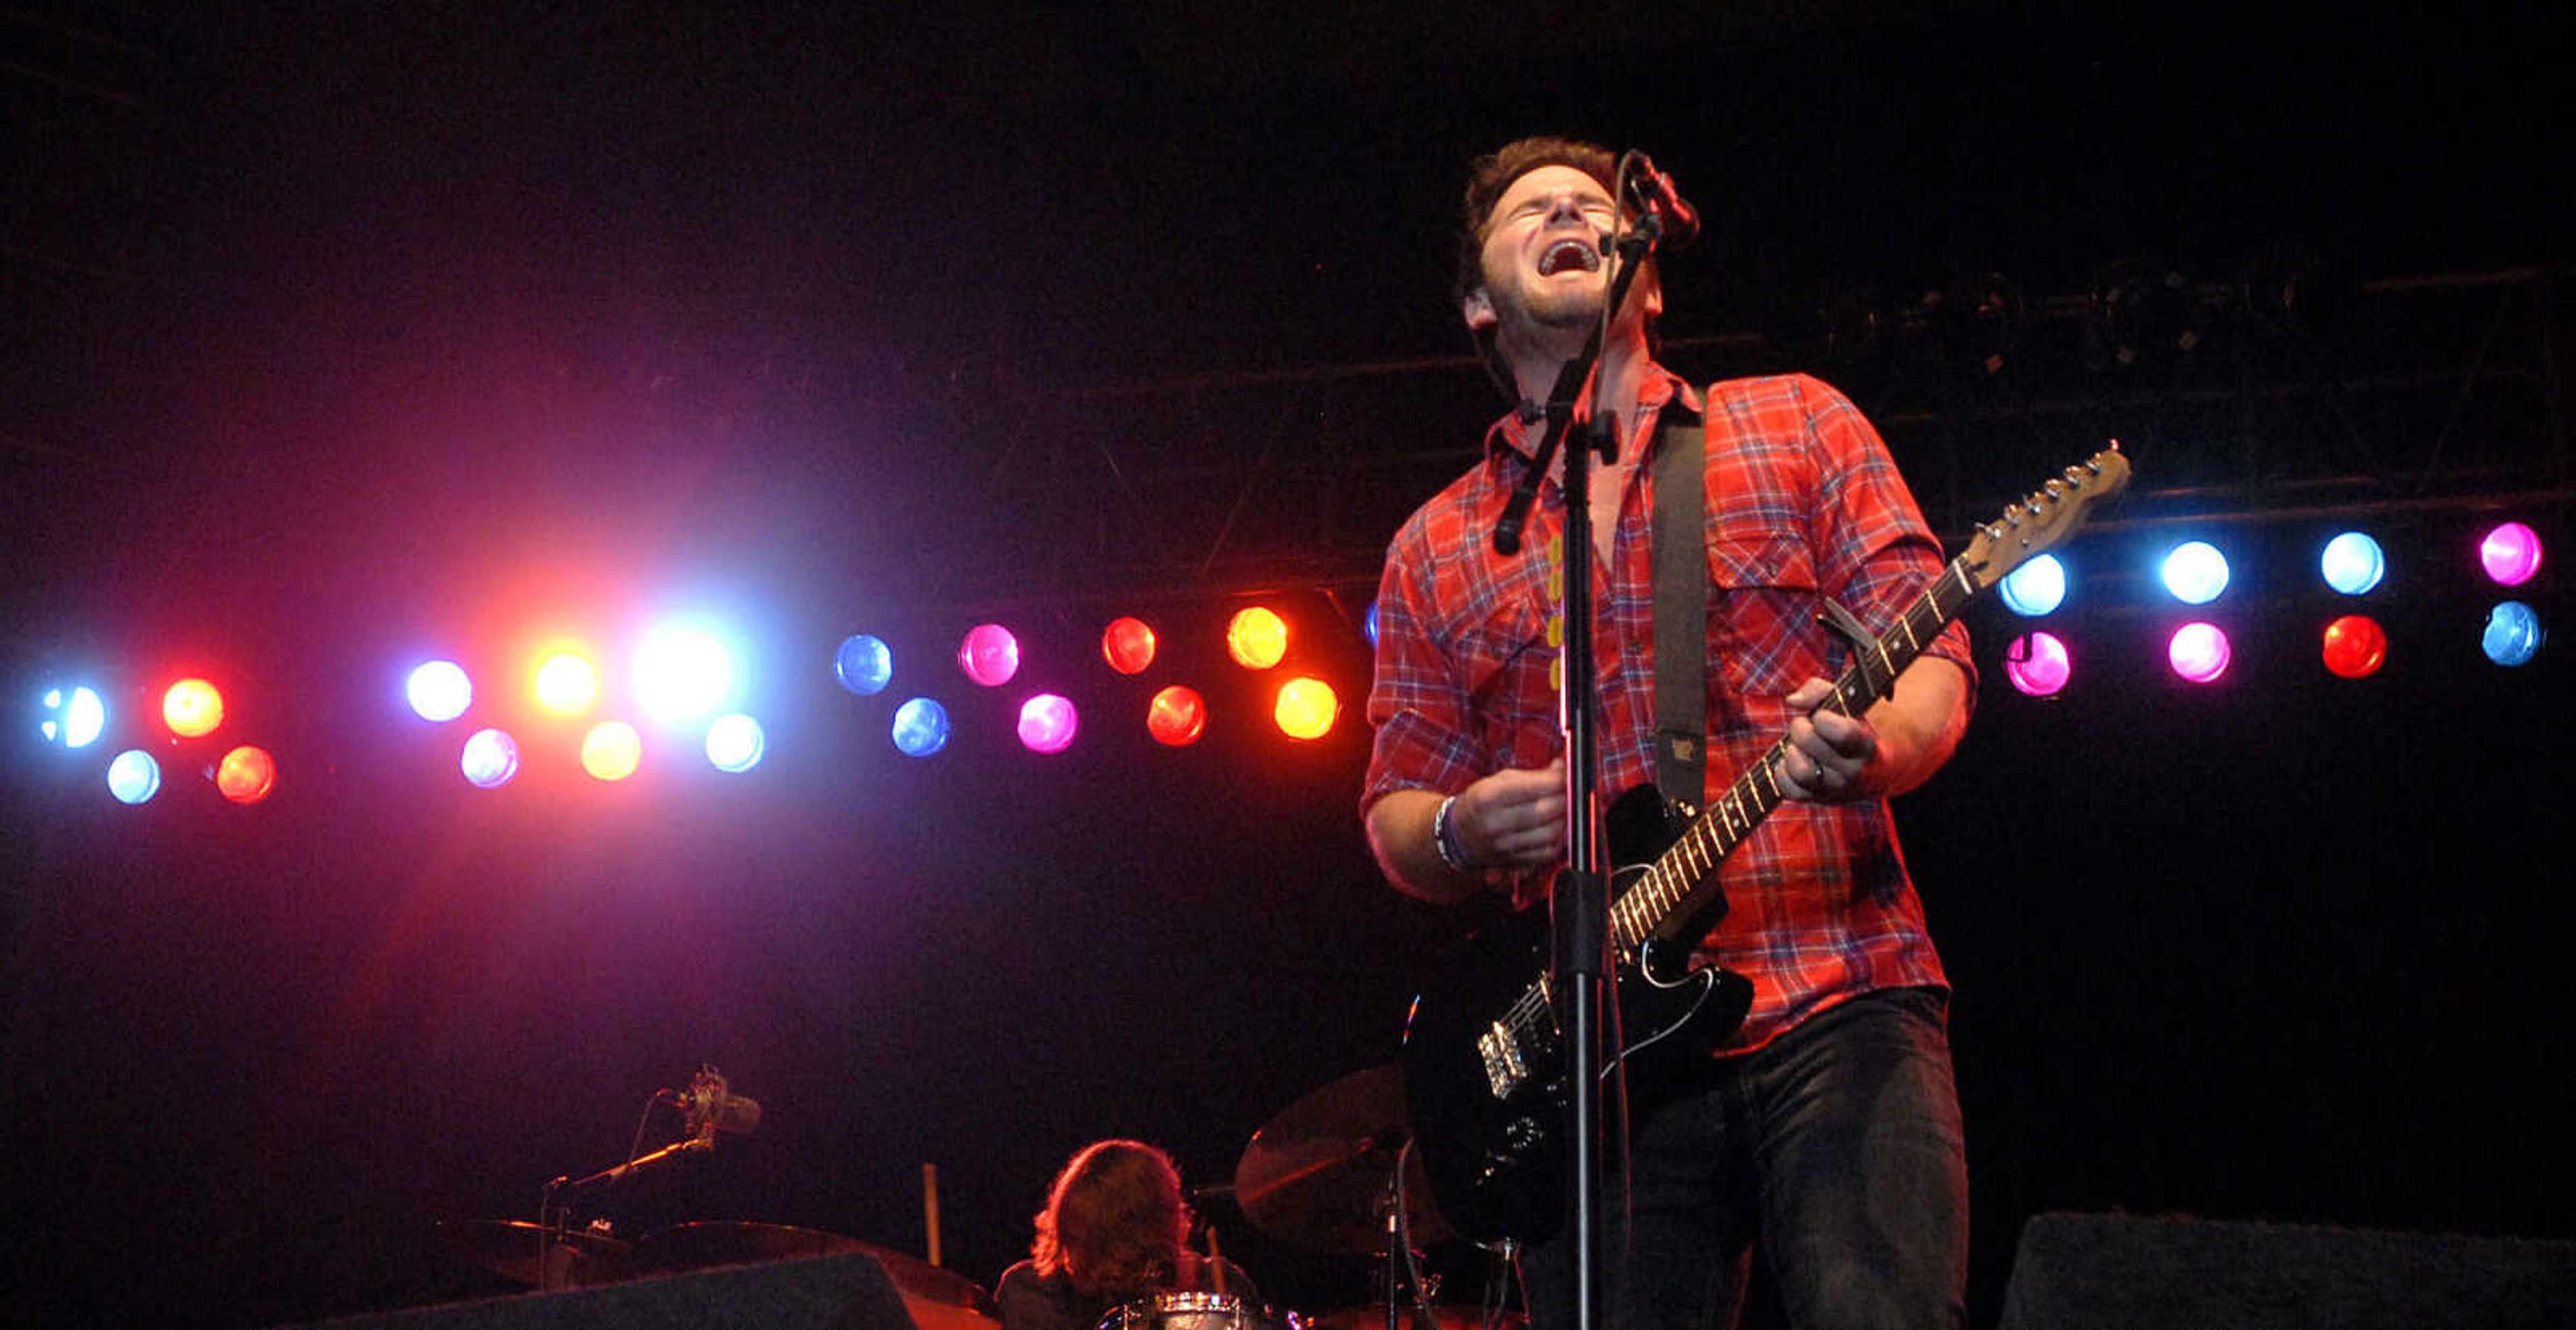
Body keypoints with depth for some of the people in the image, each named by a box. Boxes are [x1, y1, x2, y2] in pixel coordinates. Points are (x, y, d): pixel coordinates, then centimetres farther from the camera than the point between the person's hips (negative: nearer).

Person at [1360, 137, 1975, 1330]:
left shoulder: (1798, 425, 12)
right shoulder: (1435, 549, 15)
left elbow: (1932, 650, 4)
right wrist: (1461, 834, -8)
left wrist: (1875, 748, -19)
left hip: (1841, 1001, -1)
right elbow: (1393, 812, 16)